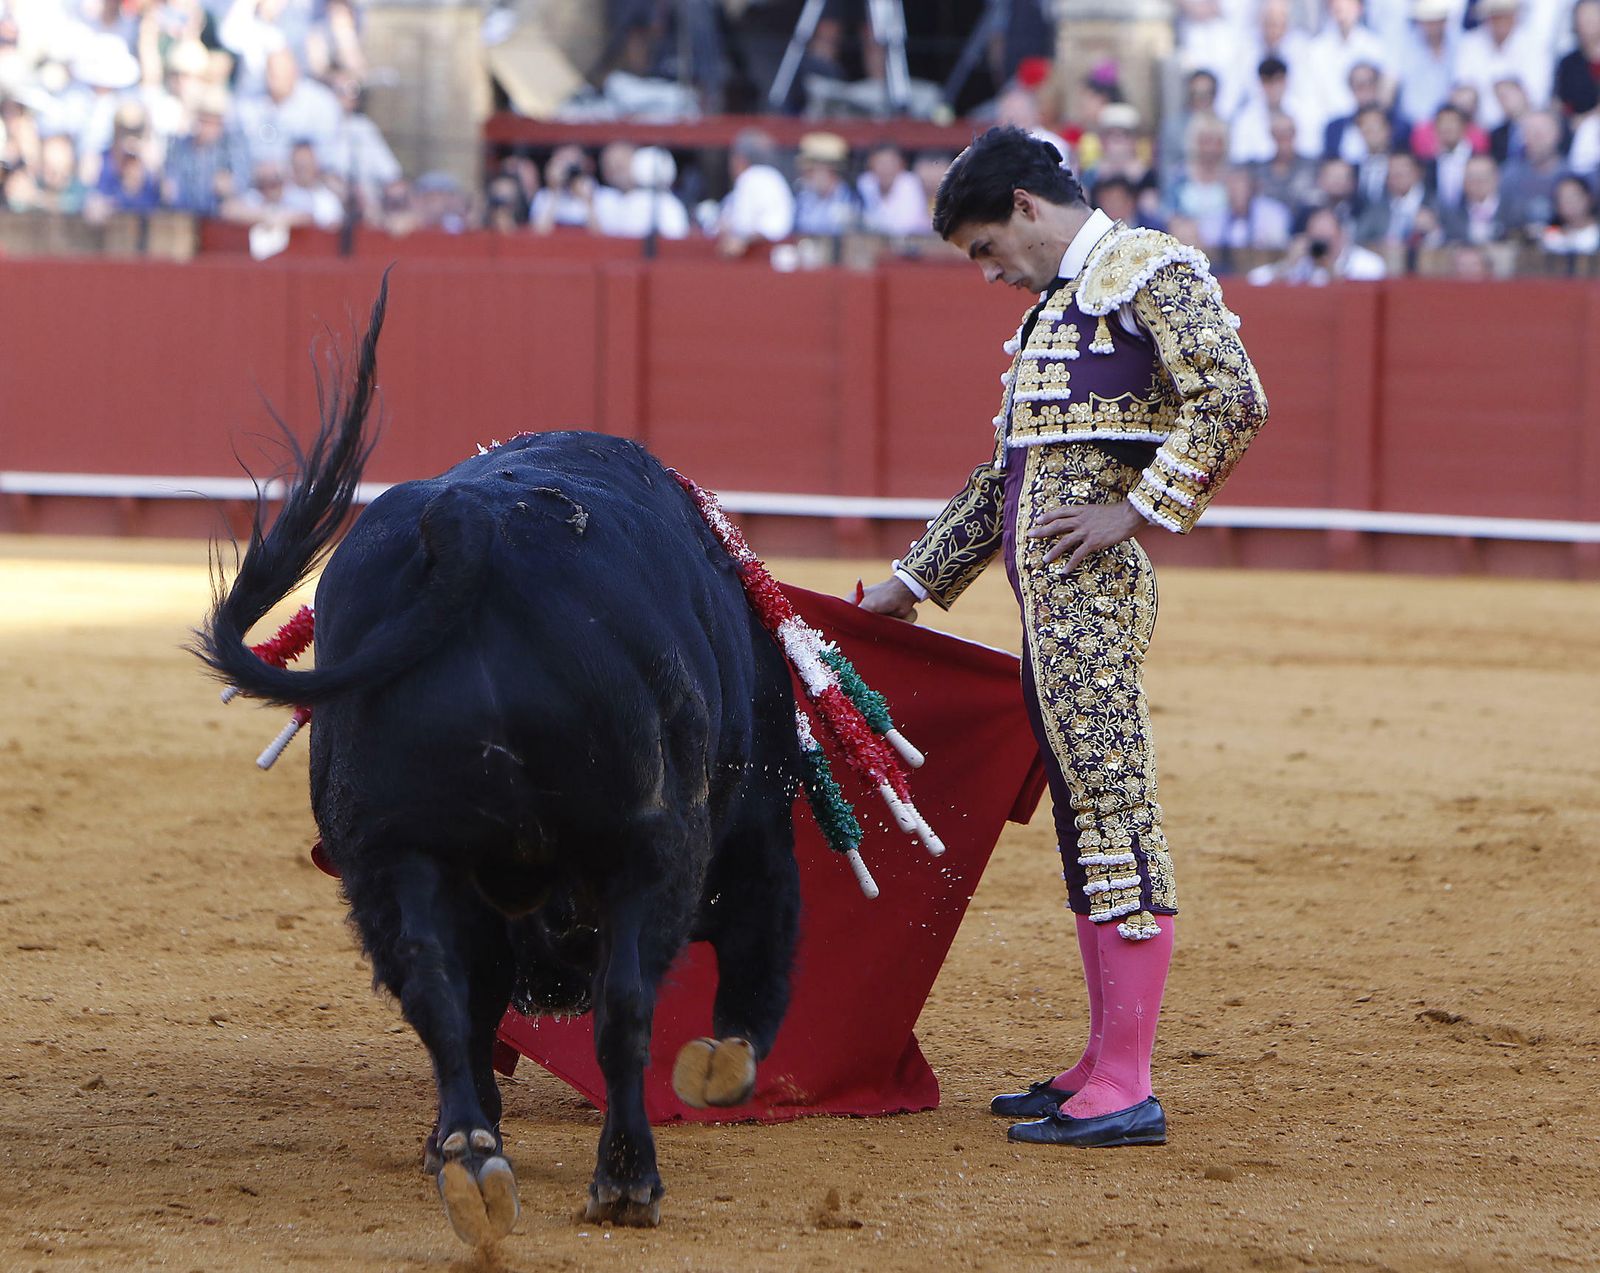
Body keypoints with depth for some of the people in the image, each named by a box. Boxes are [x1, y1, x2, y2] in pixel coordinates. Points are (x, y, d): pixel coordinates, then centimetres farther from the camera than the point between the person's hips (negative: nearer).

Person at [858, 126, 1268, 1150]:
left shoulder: (1148, 269, -4)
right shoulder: (1058, 301, 24)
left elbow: (1234, 400, -17)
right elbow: (1005, 470, 31)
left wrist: (1139, 508, -18)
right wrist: (917, 581, 32)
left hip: (1092, 580, -10)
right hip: (1048, 598, 10)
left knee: (1115, 811, -11)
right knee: (1086, 819, 11)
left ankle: (1128, 1091, -13)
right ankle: (1105, 1068, 16)